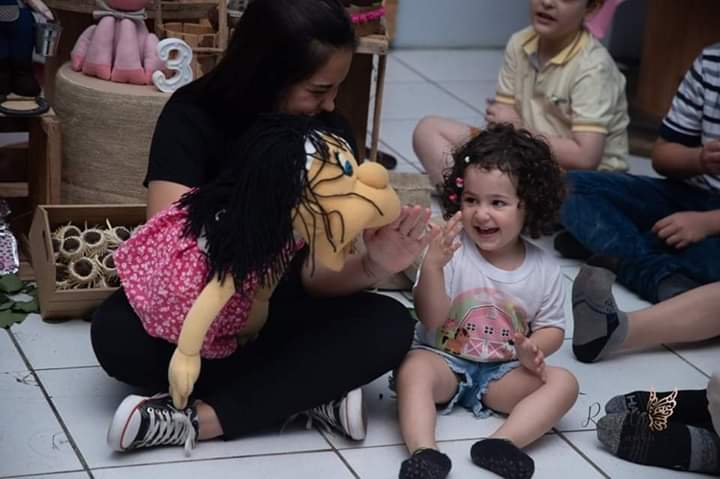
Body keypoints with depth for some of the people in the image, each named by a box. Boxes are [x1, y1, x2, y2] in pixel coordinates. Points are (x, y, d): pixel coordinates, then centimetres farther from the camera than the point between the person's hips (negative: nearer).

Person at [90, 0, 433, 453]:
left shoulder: (331, 134, -9)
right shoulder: (193, 117, -17)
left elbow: (314, 274, -13)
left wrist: (371, 266, -35)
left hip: (280, 313, 2)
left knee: (390, 325, -25)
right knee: (117, 333, -34)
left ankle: (203, 417, -29)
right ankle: (316, 390, -24)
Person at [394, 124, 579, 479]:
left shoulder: (544, 270, -2)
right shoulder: (451, 252, -10)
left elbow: (552, 328, 7)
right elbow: (431, 319, -16)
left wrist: (533, 349, -18)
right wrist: (432, 266, -32)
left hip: (503, 373, 2)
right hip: (445, 361, -2)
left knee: (563, 382, -21)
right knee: (412, 369, -33)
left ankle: (502, 443, -37)